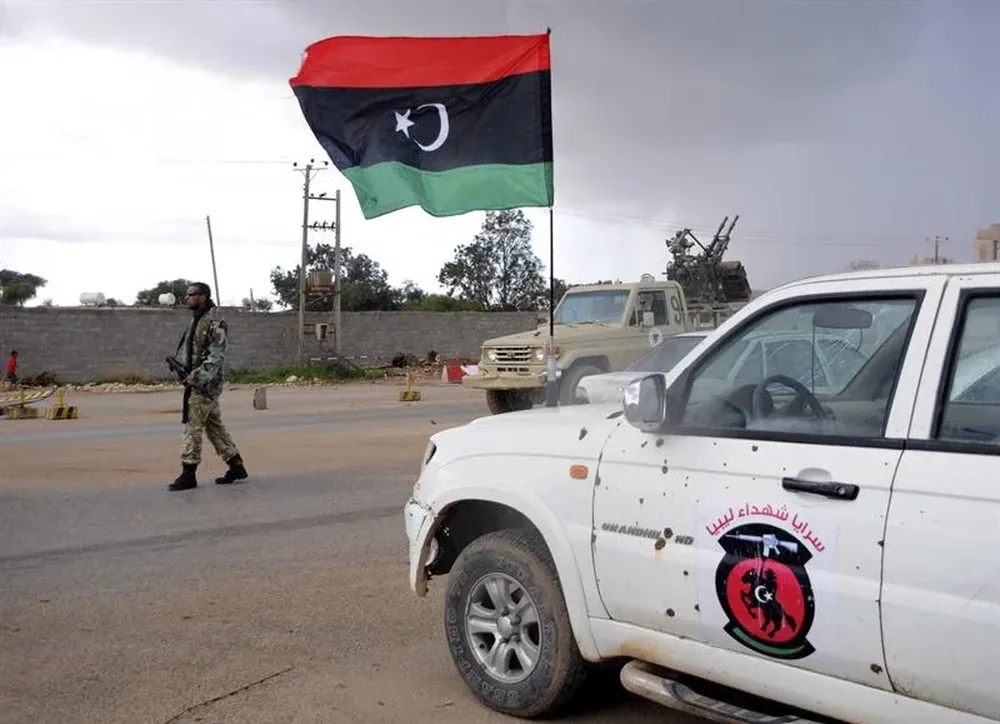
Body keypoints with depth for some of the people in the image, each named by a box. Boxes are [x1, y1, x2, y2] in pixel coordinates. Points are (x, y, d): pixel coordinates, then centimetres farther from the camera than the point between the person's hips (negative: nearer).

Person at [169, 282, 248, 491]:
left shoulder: (214, 321, -15)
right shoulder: (197, 319, 15)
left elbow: (217, 354, -20)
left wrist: (198, 375, -25)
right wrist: (186, 371, 12)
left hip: (206, 383, -10)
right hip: (198, 381, 10)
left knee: (193, 427, -8)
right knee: (214, 426, 13)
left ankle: (188, 474, -3)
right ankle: (236, 466, 19)